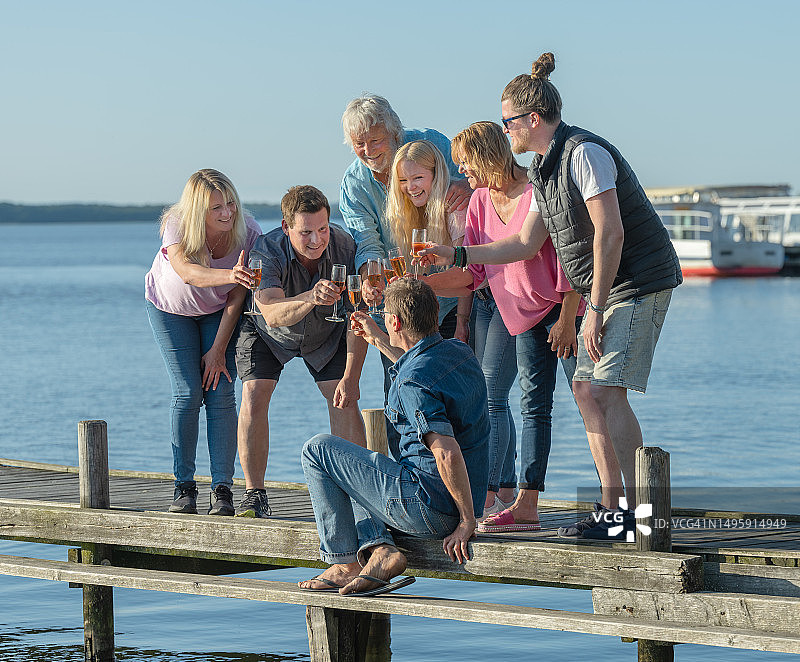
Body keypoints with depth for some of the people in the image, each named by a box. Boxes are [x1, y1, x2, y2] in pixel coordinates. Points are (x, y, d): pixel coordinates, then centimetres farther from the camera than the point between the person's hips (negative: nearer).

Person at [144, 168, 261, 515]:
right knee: (188, 393, -11)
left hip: (218, 313, 1)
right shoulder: (176, 226, -33)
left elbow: (237, 297, -18)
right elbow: (187, 271, -53)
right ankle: (183, 486, 0)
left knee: (220, 393, -12)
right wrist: (229, 274, -72)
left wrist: (218, 349, -16)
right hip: (171, 308, -1)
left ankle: (222, 489, -11)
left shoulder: (248, 232, -27)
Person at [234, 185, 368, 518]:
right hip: (267, 333, -2)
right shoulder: (266, 251, -37)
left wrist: (351, 377, -26)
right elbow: (273, 315, -52)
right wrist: (310, 298, -72)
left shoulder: (345, 247, -30)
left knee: (344, 400, -14)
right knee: (254, 398, -18)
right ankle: (254, 495, -8)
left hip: (326, 332, 2)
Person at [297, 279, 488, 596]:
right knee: (353, 471, 31)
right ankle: (378, 550, 6)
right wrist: (378, 341, 36)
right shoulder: (459, 352, 4)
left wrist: (467, 521, -23)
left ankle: (345, 565, 7)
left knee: (318, 449, 3)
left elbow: (448, 453, -31)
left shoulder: (411, 383, -24)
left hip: (427, 507, -9)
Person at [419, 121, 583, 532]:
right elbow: (472, 270, 5)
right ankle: (525, 506, -1)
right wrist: (418, 283, -3)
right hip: (524, 312, 7)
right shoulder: (480, 202, 4)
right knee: (533, 405, 3)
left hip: (564, 308, -7)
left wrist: (567, 319, -19)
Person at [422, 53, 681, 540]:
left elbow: (609, 233, -22)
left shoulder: (583, 153, -17)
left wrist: (596, 309, -22)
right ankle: (614, 505, 7)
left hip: (641, 281, -10)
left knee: (606, 390, -17)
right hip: (607, 288, 10)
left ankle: (638, 509, -17)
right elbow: (525, 244, 19)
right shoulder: (545, 168, 14)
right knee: (586, 390, 6)